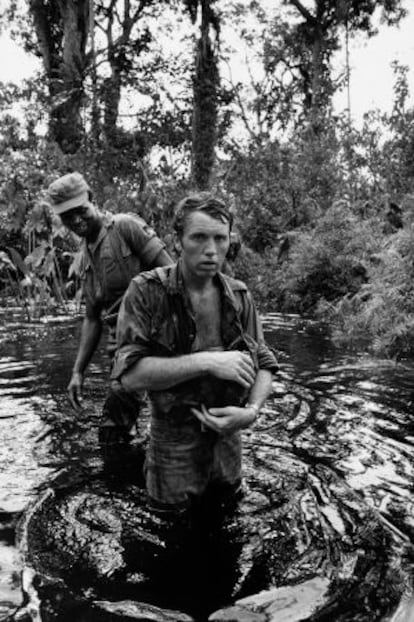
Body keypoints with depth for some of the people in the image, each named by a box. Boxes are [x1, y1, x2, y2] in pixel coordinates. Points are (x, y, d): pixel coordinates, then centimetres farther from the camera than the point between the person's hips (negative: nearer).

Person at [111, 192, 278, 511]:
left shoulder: (239, 296, -3)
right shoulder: (146, 292, -16)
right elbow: (129, 374, -25)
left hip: (228, 436, 4)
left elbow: (264, 365, 1)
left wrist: (252, 410, -18)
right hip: (174, 440, -4)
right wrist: (207, 361, -30)